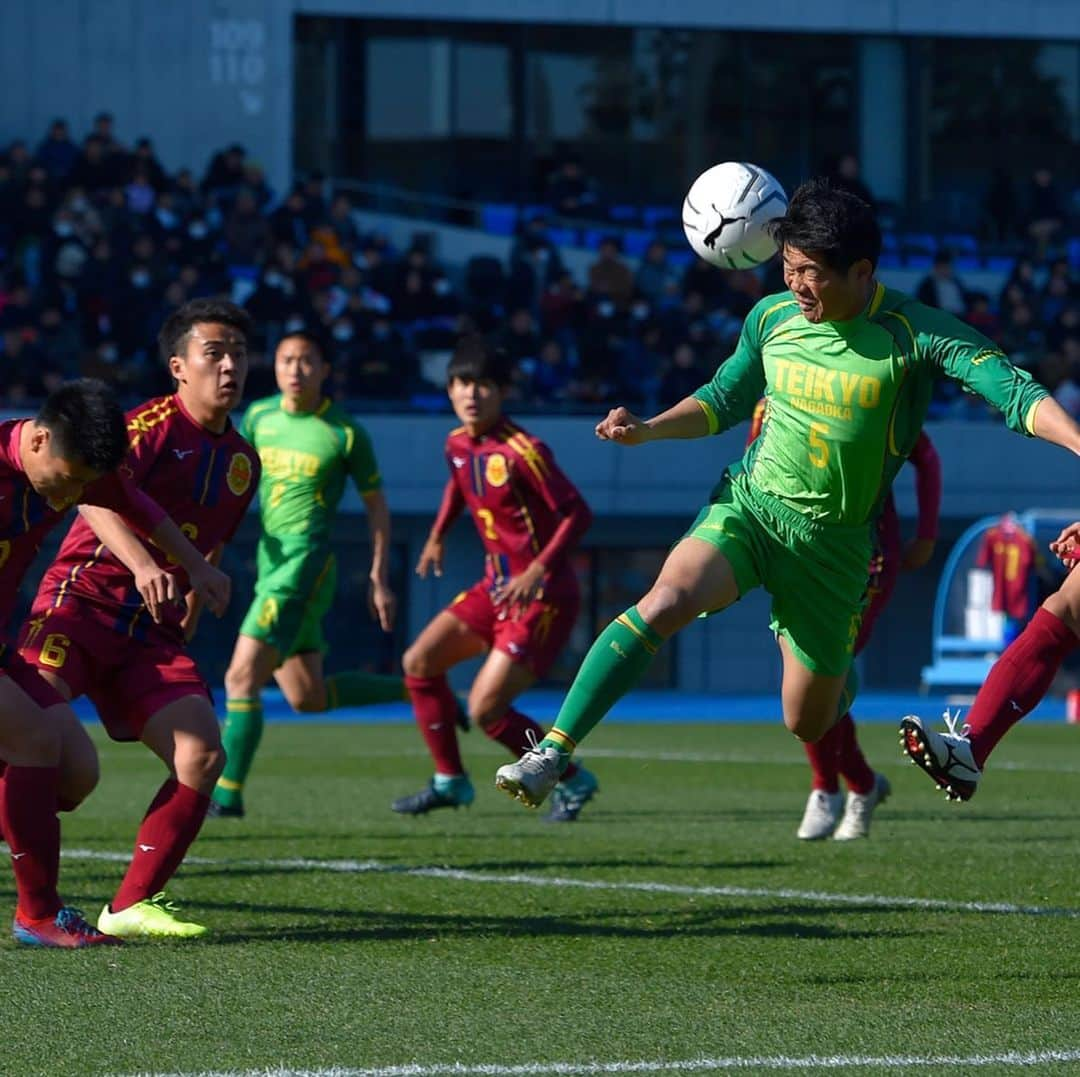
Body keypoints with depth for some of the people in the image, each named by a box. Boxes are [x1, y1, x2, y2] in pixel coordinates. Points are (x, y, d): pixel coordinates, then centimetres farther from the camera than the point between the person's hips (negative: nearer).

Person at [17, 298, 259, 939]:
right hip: (83, 602, -6)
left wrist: (188, 624, 25)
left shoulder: (242, 461, 16)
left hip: (153, 633, 6)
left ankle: (131, 906, -2)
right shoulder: (153, 425, -7)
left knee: (202, 755, -12)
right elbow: (97, 497, -24)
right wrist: (142, 566, -39)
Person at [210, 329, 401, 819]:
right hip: (271, 560, 7)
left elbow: (376, 505, 2)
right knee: (307, 697, 13)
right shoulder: (259, 417, 10)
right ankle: (413, 692, 30)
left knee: (242, 676, -16)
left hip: (307, 561, -7)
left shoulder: (344, 433, -5)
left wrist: (379, 580, -1)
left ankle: (228, 792, -13)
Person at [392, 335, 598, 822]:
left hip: (541, 595, -8)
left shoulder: (522, 451, -20)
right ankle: (450, 781, 15)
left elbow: (577, 513, -20)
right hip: (496, 585, 8)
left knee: (485, 709, -13)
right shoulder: (457, 445, 4)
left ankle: (572, 781, 6)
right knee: (419, 662, 4)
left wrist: (539, 571, -28)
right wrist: (438, 535, 25)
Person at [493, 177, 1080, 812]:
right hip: (749, 504, 1)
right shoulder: (772, 318, 0)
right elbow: (724, 400, 16)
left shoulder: (915, 333, -13)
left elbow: (1015, 391, -20)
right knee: (664, 602, -29)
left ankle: (837, 675, 46)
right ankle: (553, 753, -30)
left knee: (807, 723, 6)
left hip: (836, 540, -1)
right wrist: (649, 430, 1)